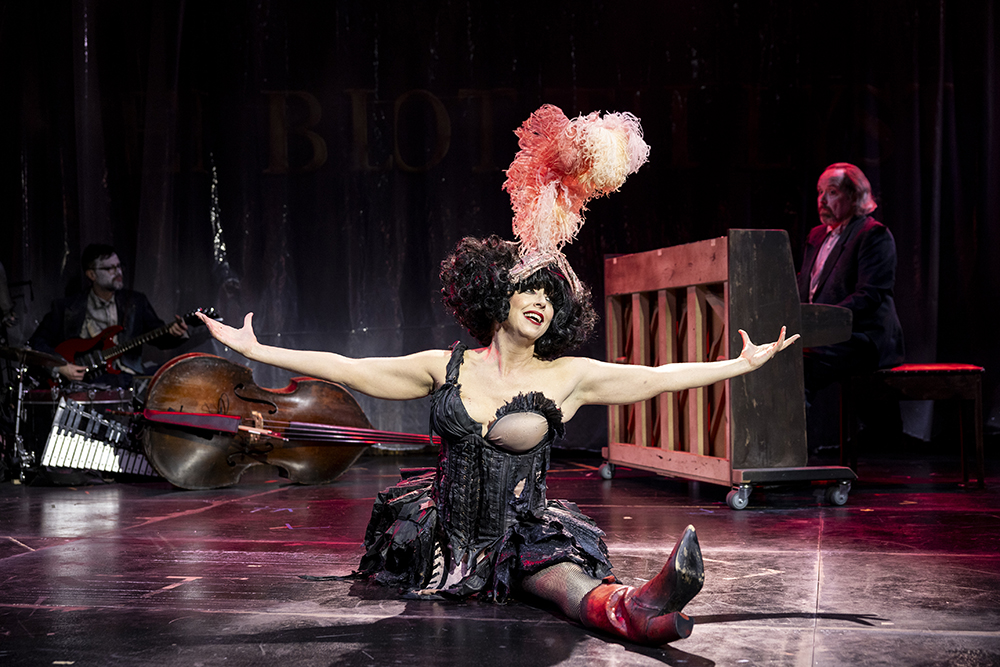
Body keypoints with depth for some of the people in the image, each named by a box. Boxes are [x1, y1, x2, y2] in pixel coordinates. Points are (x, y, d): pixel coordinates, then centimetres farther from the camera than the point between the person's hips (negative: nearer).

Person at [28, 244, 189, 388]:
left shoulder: (136, 302, 15)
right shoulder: (66, 308, 8)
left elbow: (159, 337, 10)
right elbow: (36, 343, 10)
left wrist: (174, 333, -14)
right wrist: (60, 367, -7)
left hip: (125, 379, 3)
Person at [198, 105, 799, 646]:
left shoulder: (568, 376, 2)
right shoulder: (446, 368, 3)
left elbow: (660, 377, 4)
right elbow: (347, 369, 3)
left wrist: (743, 363, 2)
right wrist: (254, 350, 2)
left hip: (525, 532, -10)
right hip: (448, 531, 10)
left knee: (565, 577, -37)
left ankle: (637, 610, -67)